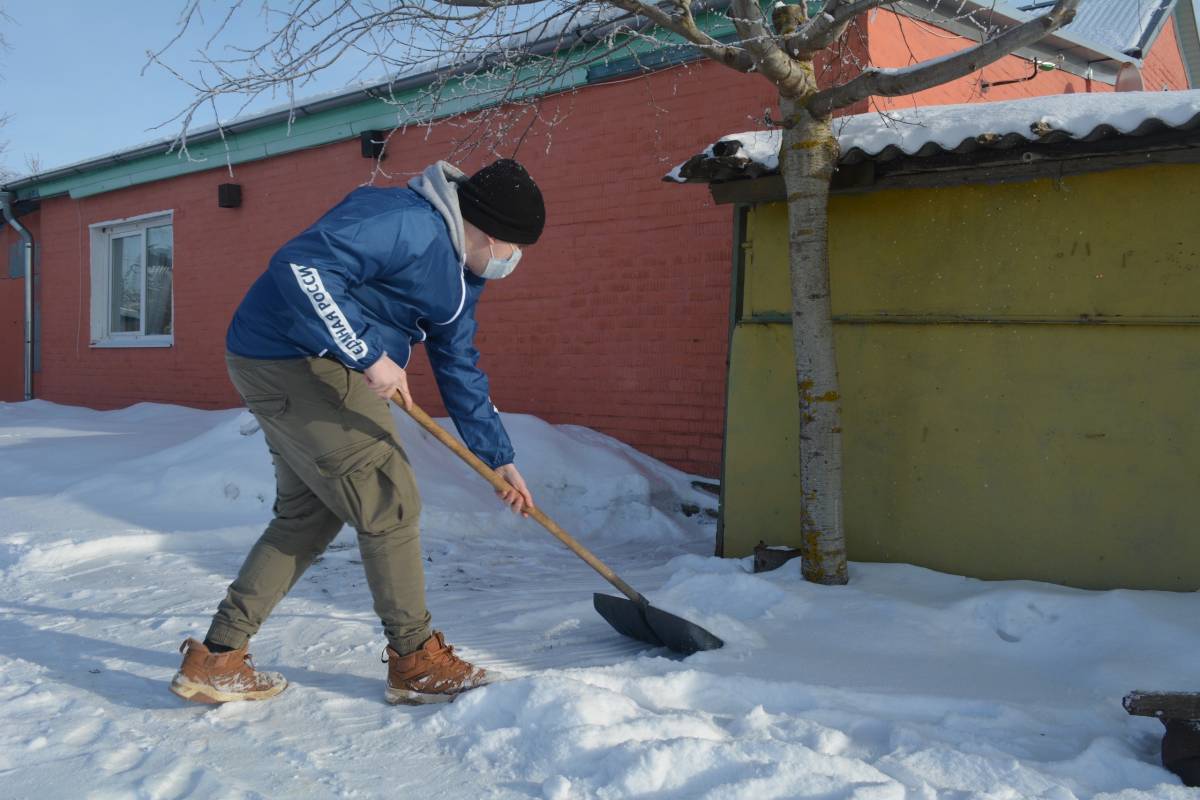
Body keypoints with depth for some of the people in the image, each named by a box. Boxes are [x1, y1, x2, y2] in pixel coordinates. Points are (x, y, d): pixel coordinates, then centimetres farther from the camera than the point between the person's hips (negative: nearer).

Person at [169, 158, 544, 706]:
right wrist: (369, 354, -29)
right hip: (295, 360, -11)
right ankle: (415, 661, 11)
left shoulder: (461, 274, 14)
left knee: (307, 515, 15)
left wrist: (498, 459, 18)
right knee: (389, 505, -4)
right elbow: (302, 266, -30)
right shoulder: (408, 223, -20)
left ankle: (215, 659, 21)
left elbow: (460, 371, 20)